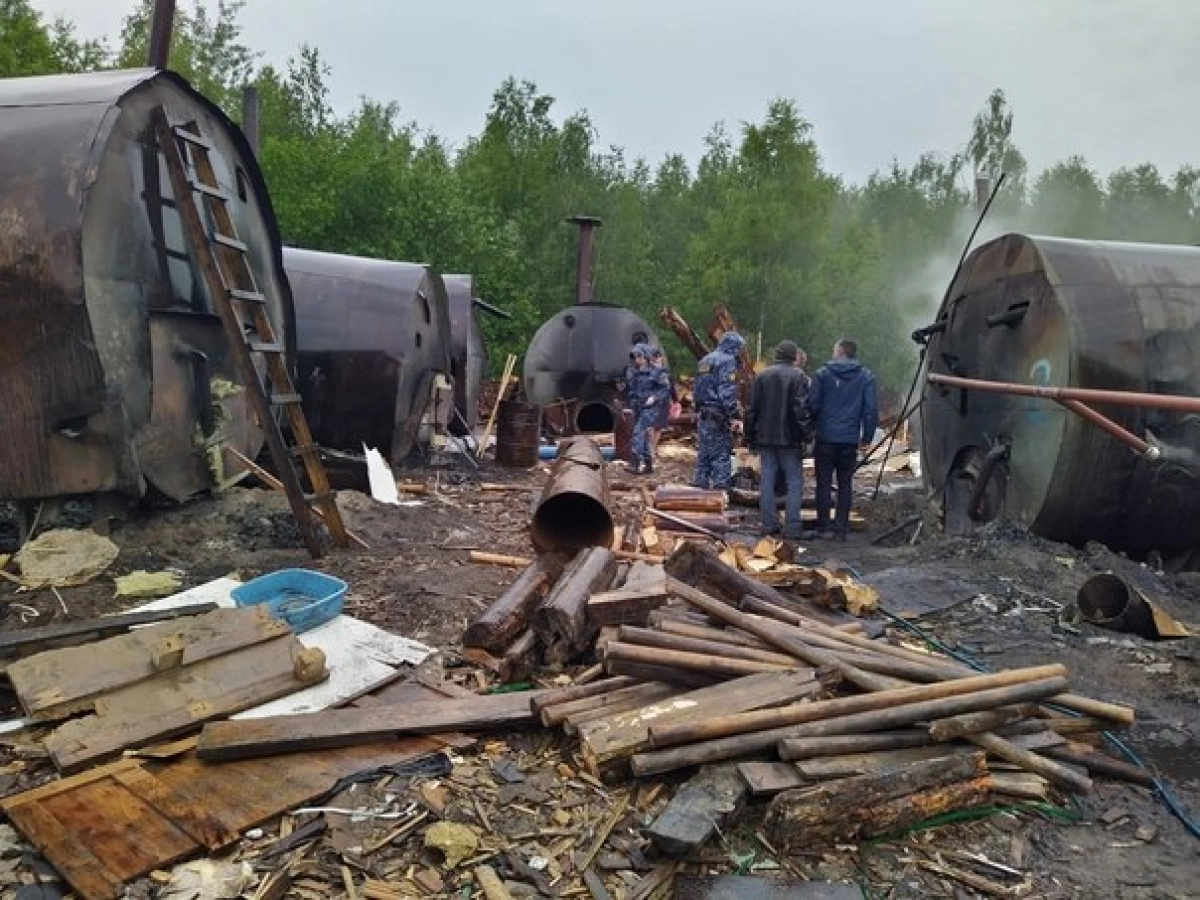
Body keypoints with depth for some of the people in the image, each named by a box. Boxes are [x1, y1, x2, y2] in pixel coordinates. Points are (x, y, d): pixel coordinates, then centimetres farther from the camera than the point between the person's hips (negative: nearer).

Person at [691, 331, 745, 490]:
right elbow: (728, 392, -19)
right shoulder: (727, 361, -10)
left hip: (703, 415, 8)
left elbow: (696, 390, 22)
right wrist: (735, 416, -19)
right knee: (721, 455, -6)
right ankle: (721, 487, -7)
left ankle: (699, 484, 17)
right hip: (718, 417, -8)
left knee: (703, 454, 13)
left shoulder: (704, 361, 18)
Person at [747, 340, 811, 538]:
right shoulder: (798, 376, -6)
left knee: (767, 481, 8)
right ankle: (792, 527, -1)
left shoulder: (761, 376, 6)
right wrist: (804, 432, -4)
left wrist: (750, 437, 11)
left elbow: (752, 409, 6)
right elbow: (801, 409, -13)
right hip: (789, 439, -4)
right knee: (794, 481, 3)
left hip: (764, 438, 4)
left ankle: (769, 524, 11)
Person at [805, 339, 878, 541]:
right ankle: (841, 528, 10)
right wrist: (867, 436, 9)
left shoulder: (822, 374, -3)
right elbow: (871, 409, 0)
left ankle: (823, 528, 5)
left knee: (823, 483, 4)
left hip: (825, 438, -2)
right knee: (845, 484, 9)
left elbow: (812, 404, -4)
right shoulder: (866, 377, 3)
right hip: (851, 440, 2)